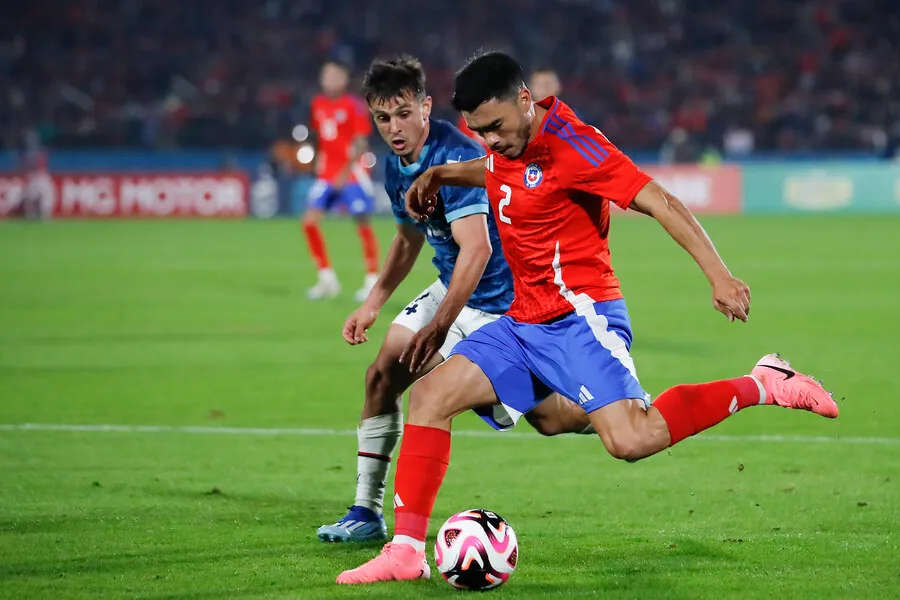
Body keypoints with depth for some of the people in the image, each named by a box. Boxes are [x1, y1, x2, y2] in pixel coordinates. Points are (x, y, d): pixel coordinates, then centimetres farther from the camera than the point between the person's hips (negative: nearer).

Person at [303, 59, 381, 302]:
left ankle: (372, 280, 9)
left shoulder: (354, 106, -10)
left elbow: (361, 143, -12)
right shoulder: (318, 104, 8)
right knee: (310, 221, -5)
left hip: (352, 173, -6)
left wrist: (346, 172, -18)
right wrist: (318, 162, 9)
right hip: (326, 176, 6)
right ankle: (327, 279, 5)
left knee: (363, 223, -2)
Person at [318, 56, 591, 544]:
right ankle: (366, 513, 10)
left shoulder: (456, 158, -26)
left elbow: (476, 249, -36)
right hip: (451, 289, 9)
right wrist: (373, 303, 15)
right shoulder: (396, 166, 3)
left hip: (498, 300, -9)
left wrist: (440, 326, -41)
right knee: (382, 375, 3)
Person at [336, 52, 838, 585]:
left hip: (580, 317, -8)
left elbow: (661, 203, -20)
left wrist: (719, 275, -28)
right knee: (429, 395, -3)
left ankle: (763, 386, -8)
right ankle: (406, 551, -2)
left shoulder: (570, 144, -16)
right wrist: (440, 175, 22)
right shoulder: (510, 144, 9)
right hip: (524, 323, 8)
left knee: (630, 440, -25)